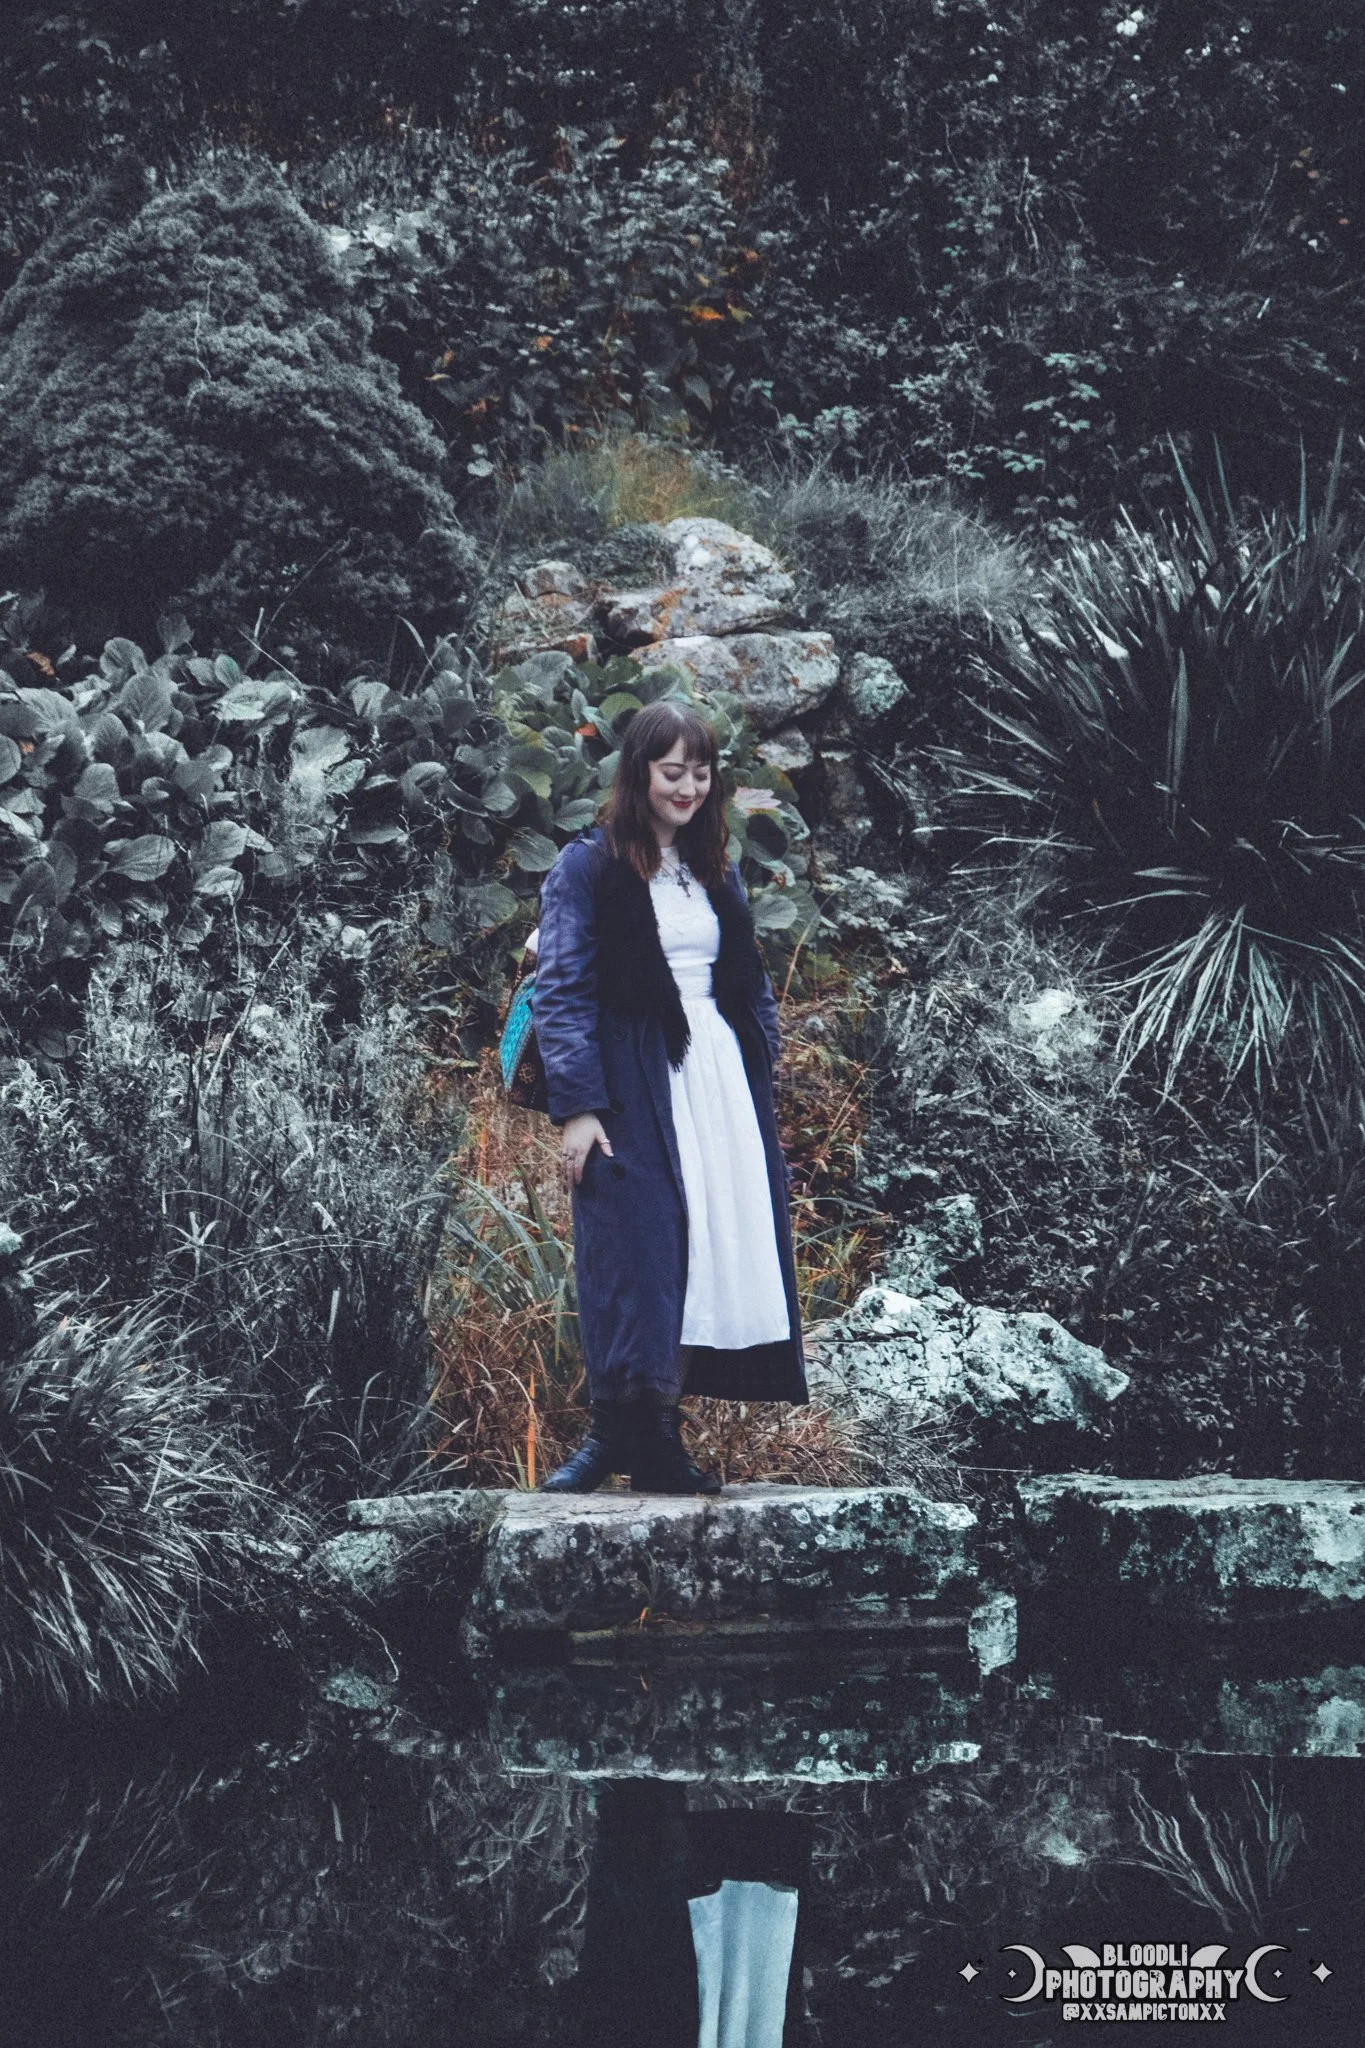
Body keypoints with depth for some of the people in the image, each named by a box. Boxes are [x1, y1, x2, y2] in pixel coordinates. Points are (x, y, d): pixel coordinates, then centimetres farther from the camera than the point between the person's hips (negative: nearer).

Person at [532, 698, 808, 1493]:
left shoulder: (717, 873, 16)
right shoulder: (587, 868, -3)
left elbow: (753, 985, 20)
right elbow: (562, 992, -8)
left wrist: (764, 1082, 13)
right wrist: (576, 1106, -15)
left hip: (721, 1077, 6)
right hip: (633, 1091, -6)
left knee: (723, 1244, 2)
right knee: (634, 1254, -8)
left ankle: (652, 1436, 8)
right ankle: (625, 1431, 0)